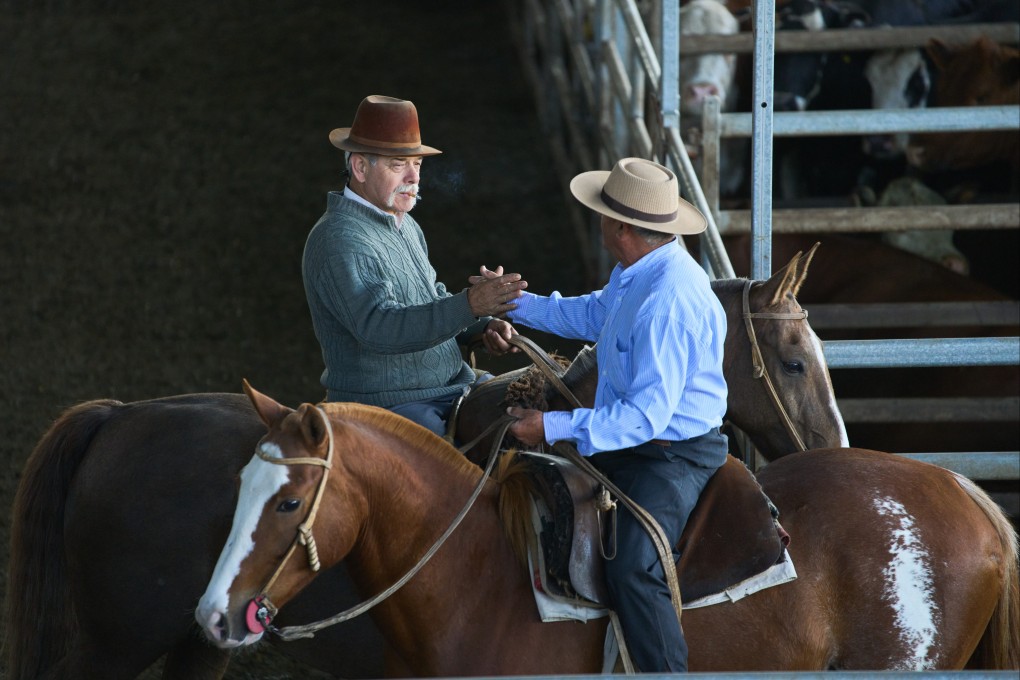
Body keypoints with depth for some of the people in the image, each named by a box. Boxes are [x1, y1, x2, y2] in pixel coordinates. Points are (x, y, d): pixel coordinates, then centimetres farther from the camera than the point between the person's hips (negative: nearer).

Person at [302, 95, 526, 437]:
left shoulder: (405, 226, 15)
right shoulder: (338, 241, -17)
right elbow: (378, 327, -31)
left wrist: (482, 327, 8)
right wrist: (469, 305, -40)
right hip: (382, 405, -10)